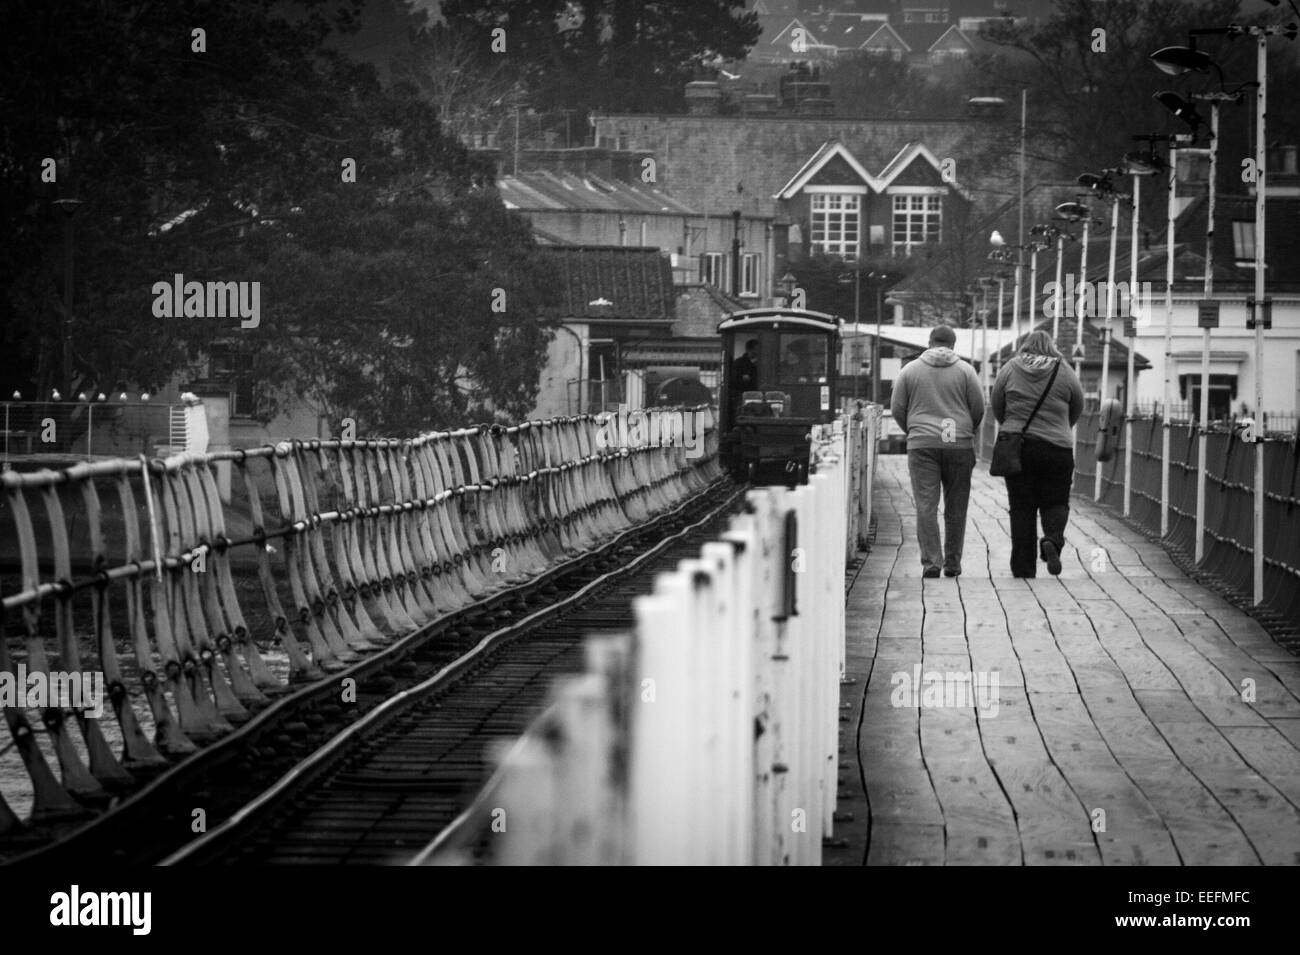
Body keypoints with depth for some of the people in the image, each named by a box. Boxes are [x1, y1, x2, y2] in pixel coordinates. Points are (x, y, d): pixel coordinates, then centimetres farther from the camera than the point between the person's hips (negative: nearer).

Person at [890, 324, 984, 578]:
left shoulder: (910, 370, 6)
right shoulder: (965, 370, 4)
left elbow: (897, 409, 7)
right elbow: (979, 408, 3)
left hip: (922, 444, 0)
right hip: (959, 444, 0)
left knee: (926, 505, -2)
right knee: (956, 507, 7)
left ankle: (931, 561, -11)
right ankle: (952, 562, 10)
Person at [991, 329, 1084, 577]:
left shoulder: (1009, 369, 2)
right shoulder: (1064, 372, 1)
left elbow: (996, 407, 8)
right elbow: (1077, 410, 11)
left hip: (1016, 447, 1)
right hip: (1057, 449, -1)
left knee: (1021, 508, 5)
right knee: (1055, 502, 10)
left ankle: (1023, 568, 2)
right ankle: (1052, 539, -19)